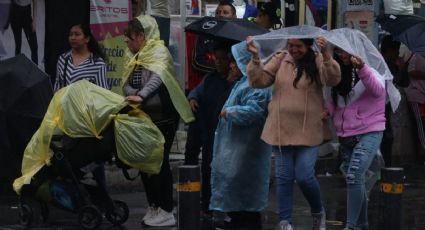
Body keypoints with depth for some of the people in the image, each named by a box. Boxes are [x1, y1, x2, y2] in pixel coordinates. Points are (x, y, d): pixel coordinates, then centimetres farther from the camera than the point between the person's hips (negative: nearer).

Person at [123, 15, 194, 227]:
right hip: (144, 118, 8)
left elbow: (158, 76, -33)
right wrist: (132, 94, -15)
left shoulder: (159, 52, -13)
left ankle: (166, 212, 0)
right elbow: (127, 85, 8)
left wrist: (141, 96, -47)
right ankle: (153, 207, 21)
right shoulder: (137, 57, 13)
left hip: (163, 118, -8)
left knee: (159, 162, -6)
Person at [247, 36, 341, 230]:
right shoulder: (279, 59, 3)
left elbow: (333, 80, -21)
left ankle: (318, 213, 21)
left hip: (308, 132, -3)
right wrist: (255, 58, -15)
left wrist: (325, 54, -35)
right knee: (284, 178, 6)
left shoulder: (317, 61, -4)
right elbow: (259, 81, -1)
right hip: (281, 130, 3)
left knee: (304, 176, -6)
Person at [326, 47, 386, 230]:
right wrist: (328, 109, -3)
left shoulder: (368, 69, -9)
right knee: (356, 180, 12)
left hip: (368, 133, -7)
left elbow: (378, 90, -29)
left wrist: (361, 68, -45)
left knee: (353, 177, -20)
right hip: (346, 136, 7)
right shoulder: (339, 73, 10)